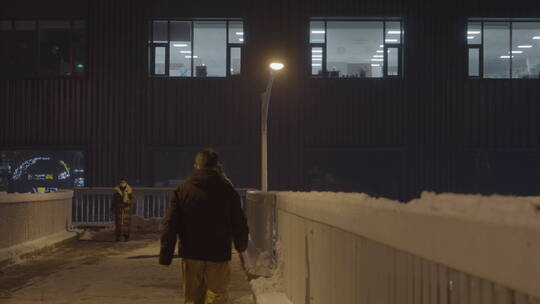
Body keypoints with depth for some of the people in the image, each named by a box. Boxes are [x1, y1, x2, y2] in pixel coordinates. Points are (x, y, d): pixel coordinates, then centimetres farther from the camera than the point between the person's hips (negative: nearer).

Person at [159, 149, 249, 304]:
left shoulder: (182, 190, 1)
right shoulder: (227, 190, -1)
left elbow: (170, 224, -2)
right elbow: (239, 223, 4)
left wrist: (165, 255, 1)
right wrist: (241, 245, 23)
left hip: (190, 253, 2)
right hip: (218, 254, -2)